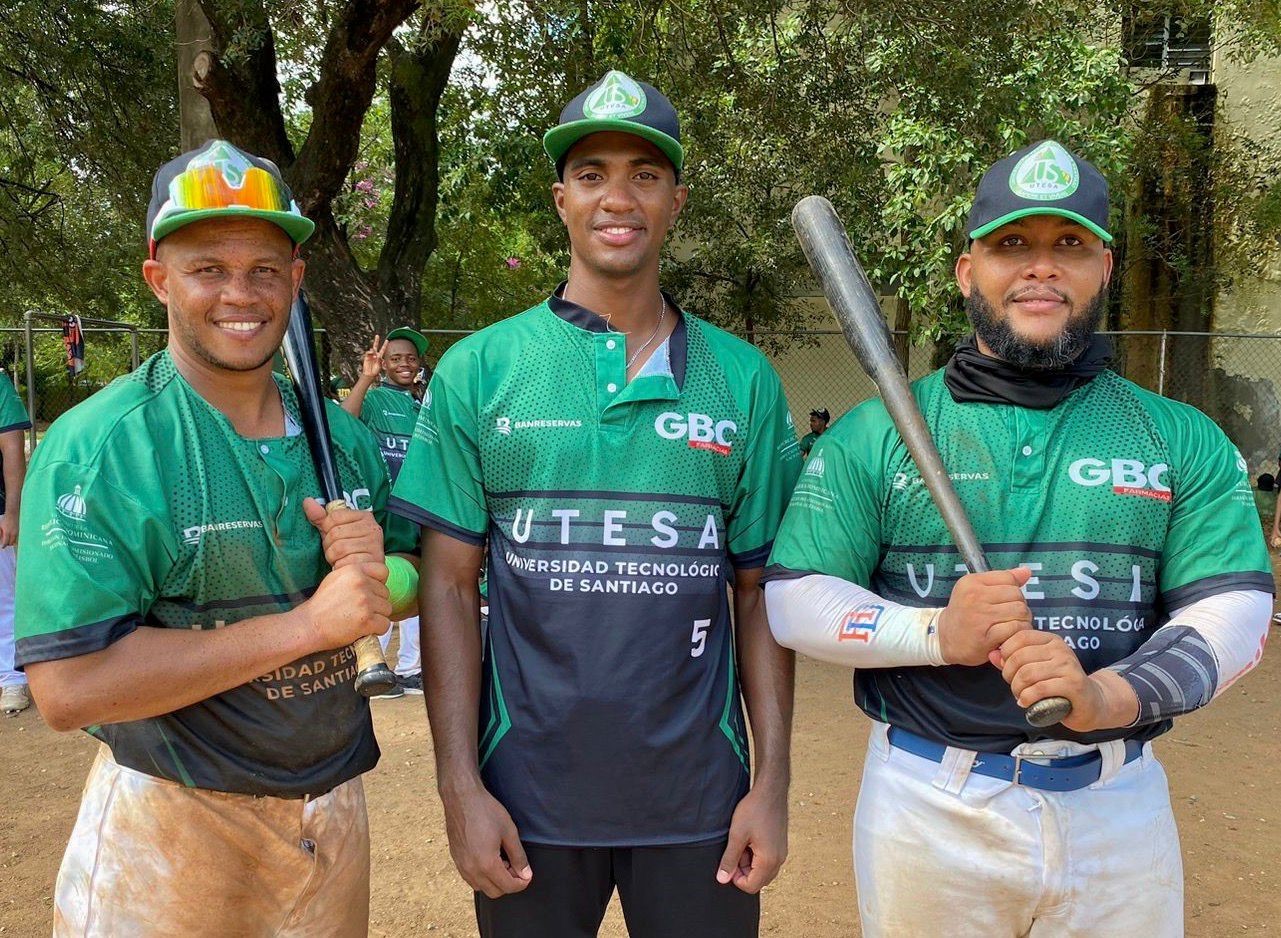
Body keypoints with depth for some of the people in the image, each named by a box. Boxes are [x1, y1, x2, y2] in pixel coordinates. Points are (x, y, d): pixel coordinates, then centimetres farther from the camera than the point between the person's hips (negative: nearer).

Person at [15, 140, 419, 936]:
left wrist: (380, 574, -15)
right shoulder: (96, 449, -16)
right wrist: (308, 623, -24)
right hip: (171, 827, -5)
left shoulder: (342, 435, 2)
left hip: (336, 805, 6)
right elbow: (68, 687, -23)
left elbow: (416, 582, 9)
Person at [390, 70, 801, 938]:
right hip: (529, 796, 0)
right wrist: (460, 786, -7)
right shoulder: (478, 370, -2)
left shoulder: (745, 380, 1)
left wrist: (773, 783, -1)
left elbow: (760, 595, 3)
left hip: (698, 797, 1)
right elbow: (451, 586, -2)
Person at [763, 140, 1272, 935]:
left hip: (1120, 809, 2)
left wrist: (1109, 696, -23)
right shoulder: (876, 432, 0)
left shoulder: (1185, 442, 4)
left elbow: (1236, 615, -4)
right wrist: (934, 633, -20)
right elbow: (794, 601, -3)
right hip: (929, 804, -1)